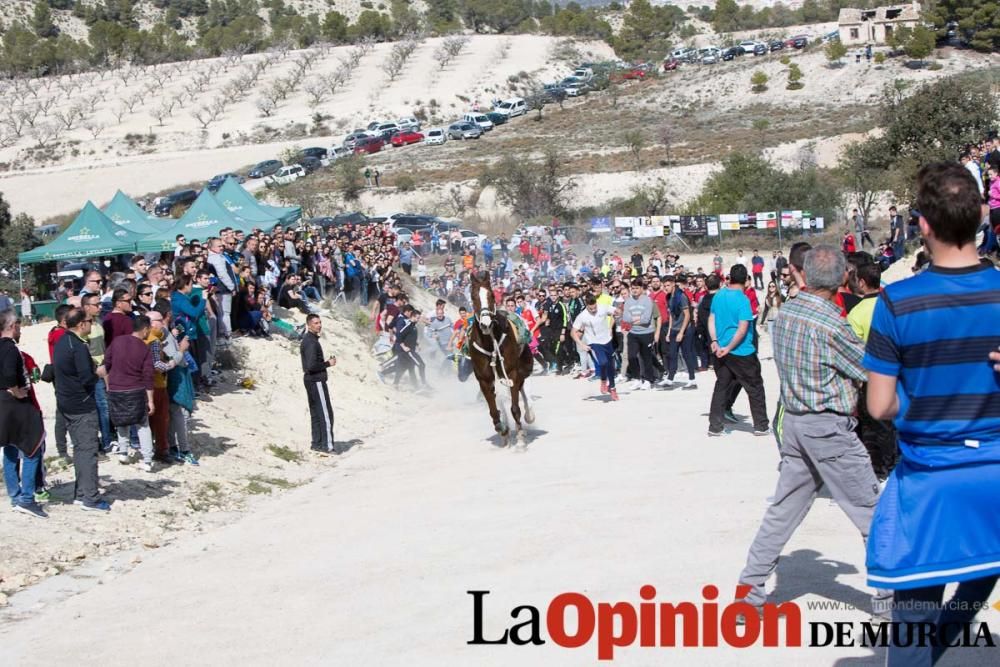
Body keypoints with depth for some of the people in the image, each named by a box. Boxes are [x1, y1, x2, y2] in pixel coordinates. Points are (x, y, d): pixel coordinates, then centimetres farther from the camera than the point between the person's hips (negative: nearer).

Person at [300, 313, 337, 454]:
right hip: (316, 381, -10)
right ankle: (328, 445, -6)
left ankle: (317, 443, 18)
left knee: (315, 413, 14)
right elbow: (311, 366, -24)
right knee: (326, 413, -7)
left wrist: (325, 362, 9)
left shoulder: (306, 340, 14)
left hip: (309, 379, 10)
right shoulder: (311, 342, -19)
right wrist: (328, 363, -12)